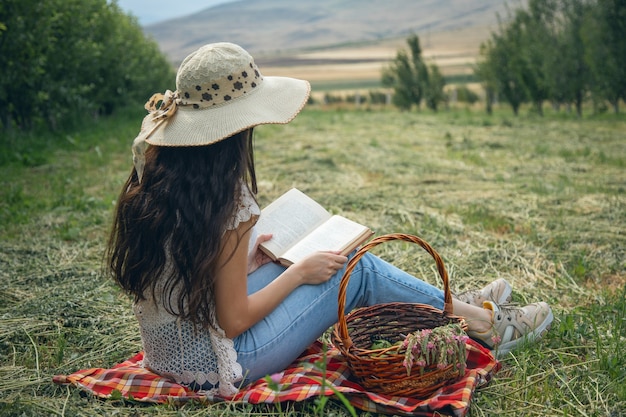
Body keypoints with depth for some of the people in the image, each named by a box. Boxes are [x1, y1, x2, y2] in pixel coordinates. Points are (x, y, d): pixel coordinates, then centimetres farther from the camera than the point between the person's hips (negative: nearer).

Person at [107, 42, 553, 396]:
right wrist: (298, 272, -8)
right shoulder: (226, 200, -27)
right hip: (214, 365, -8)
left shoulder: (155, 174, -3)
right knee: (355, 269, 2)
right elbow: (234, 321, -20)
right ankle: (482, 322, 20)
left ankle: (455, 304, 28)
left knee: (329, 257, 15)